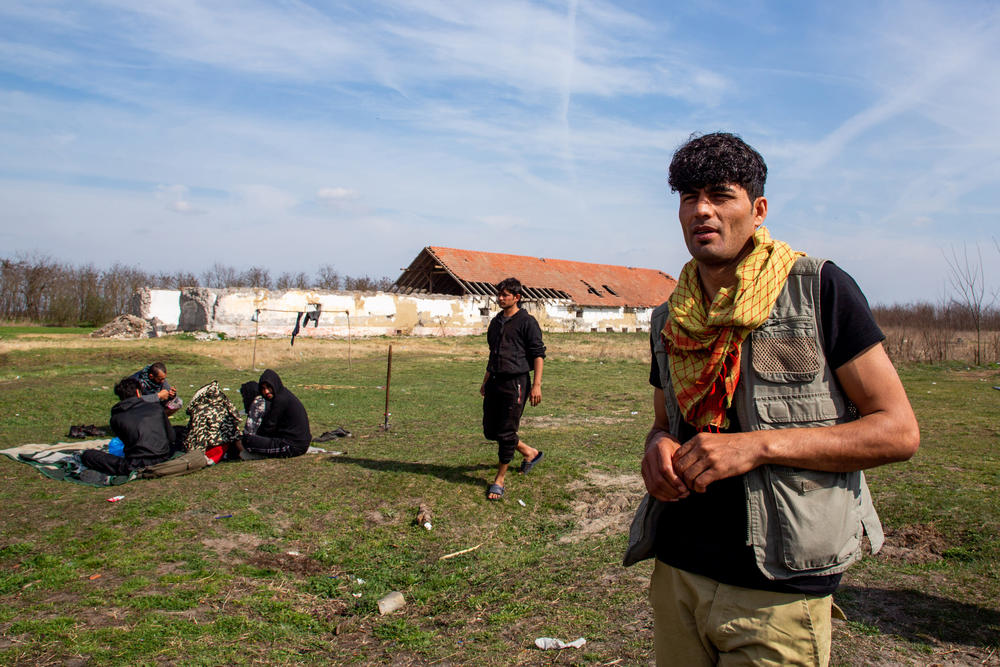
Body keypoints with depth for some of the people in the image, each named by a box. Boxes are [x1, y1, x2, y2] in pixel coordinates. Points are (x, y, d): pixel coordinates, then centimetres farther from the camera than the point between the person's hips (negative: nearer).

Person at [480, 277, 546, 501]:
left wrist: (537, 385, -15)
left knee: (506, 433, -3)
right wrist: (486, 381, 23)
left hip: (515, 382, -8)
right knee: (490, 430, 11)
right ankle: (529, 453, 31)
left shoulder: (527, 322, -6)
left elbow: (538, 354, -8)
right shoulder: (496, 322, 15)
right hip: (494, 382, 8)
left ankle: (499, 480, 12)